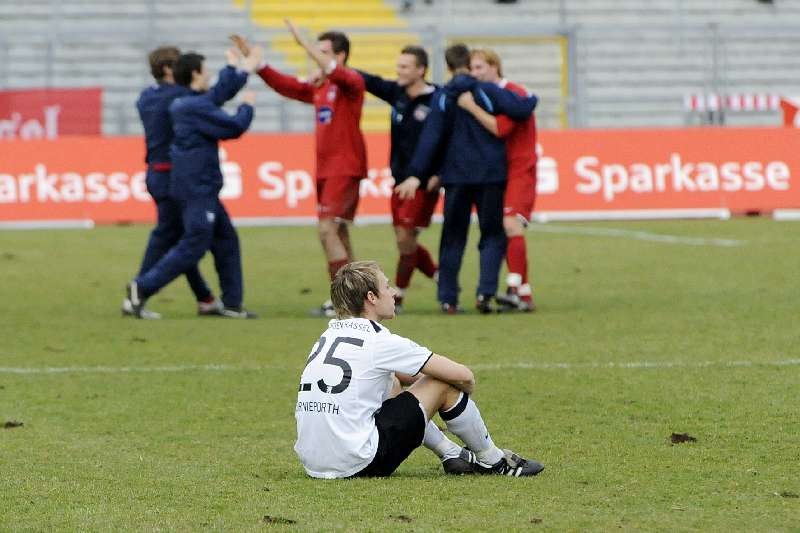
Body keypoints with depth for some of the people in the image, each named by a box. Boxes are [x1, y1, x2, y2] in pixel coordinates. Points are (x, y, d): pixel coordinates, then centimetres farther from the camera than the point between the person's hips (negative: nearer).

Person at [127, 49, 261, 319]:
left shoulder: (187, 103, 12)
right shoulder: (196, 107, -19)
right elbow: (234, 127, -16)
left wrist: (246, 70, 35)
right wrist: (247, 105, 3)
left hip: (202, 188, 10)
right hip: (196, 188, -10)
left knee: (226, 240, 12)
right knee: (193, 246, -10)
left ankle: (232, 304, 15)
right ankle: (142, 287, -7)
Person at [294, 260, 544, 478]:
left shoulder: (330, 334, 15)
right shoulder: (381, 342, -8)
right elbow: (463, 377, -2)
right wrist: (465, 389, 19)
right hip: (357, 464, -8)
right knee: (444, 384, 2)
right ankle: (492, 460, 19)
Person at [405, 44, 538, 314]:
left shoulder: (443, 97, 0)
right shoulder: (488, 91, -5)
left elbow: (430, 138, -6)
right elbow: (520, 110, -15)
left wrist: (416, 174, -8)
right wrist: (532, 100, 9)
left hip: (456, 176, 1)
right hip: (490, 175, -1)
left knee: (453, 238, 12)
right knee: (493, 236, 8)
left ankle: (448, 298, 7)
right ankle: (485, 292, -10)